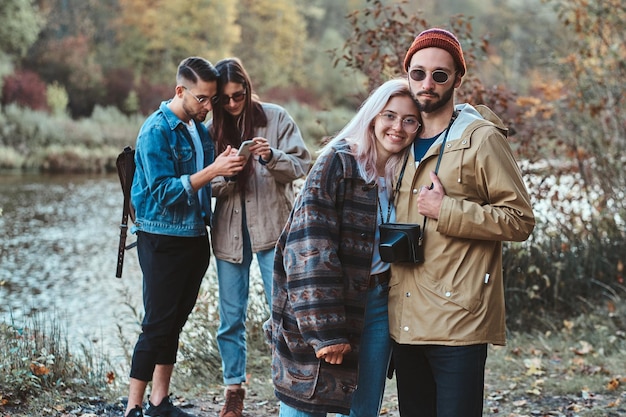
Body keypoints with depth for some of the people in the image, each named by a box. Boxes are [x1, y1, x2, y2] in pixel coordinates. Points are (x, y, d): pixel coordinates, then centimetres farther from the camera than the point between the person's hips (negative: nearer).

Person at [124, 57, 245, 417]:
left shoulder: (200, 128, 9)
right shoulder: (156, 131, -13)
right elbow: (164, 192, -20)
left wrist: (227, 167, -3)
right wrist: (213, 170, -25)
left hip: (195, 237, 7)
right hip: (163, 240, -7)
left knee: (175, 321, 12)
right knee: (158, 324, -5)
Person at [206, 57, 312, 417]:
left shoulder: (276, 118, -3)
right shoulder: (212, 129, 5)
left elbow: (302, 165, -5)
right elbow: (208, 187, 4)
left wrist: (272, 157, -23)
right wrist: (224, 175, -17)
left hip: (273, 228, -3)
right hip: (229, 232, 3)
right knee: (231, 316, 9)